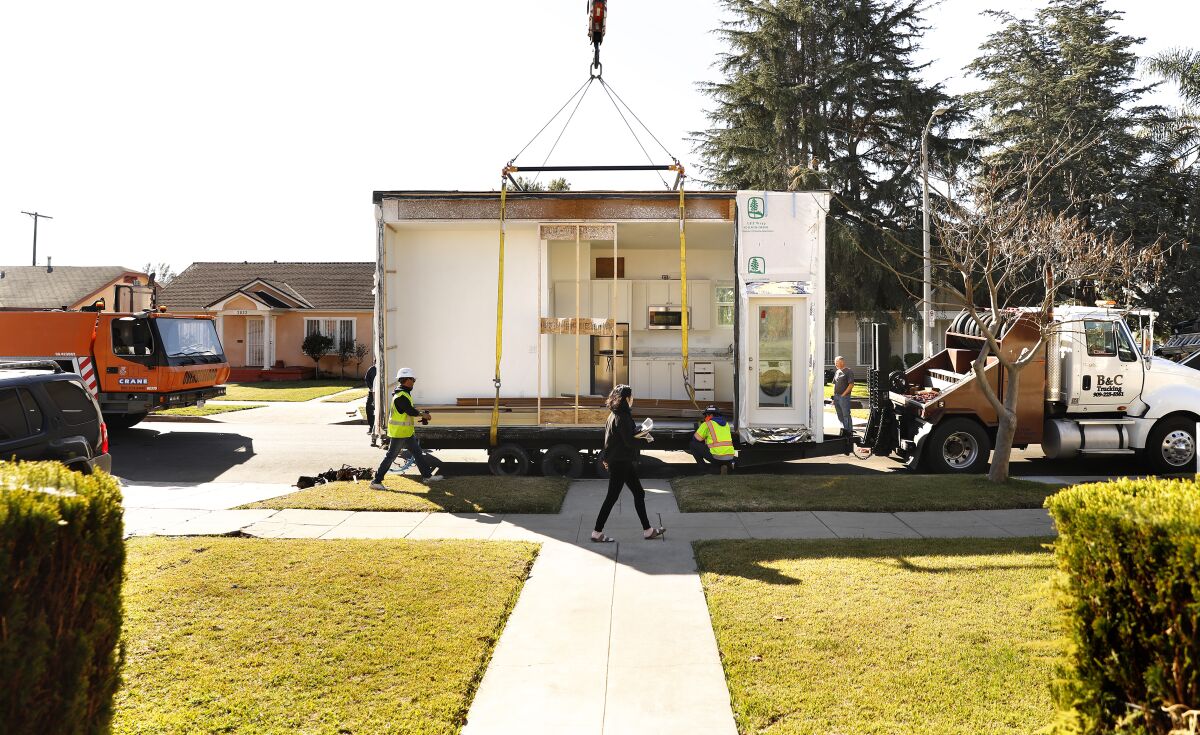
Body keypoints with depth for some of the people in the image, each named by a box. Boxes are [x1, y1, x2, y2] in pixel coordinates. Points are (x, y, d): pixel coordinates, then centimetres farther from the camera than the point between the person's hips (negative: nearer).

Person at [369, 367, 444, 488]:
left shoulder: (404, 393, 12)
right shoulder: (401, 396, -22)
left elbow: (410, 409, 18)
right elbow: (411, 411, -23)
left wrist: (420, 413, 3)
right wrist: (423, 415, -7)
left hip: (407, 432, 10)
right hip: (398, 432, -10)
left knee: (417, 453, 15)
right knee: (391, 456, -4)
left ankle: (427, 475, 23)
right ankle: (376, 481, 2)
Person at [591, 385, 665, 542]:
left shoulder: (614, 415, 11)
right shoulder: (622, 417, -19)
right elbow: (629, 441, -20)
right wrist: (645, 439, -7)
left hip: (624, 463, 10)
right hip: (621, 464, -10)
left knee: (639, 493, 13)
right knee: (612, 497, -2)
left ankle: (647, 530, 20)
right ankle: (597, 533, 6)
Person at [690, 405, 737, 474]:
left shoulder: (707, 424, 4)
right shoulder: (726, 424, 21)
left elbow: (695, 439, 8)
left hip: (716, 457, -5)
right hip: (730, 458, 5)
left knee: (693, 445, 11)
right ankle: (725, 466, 6)